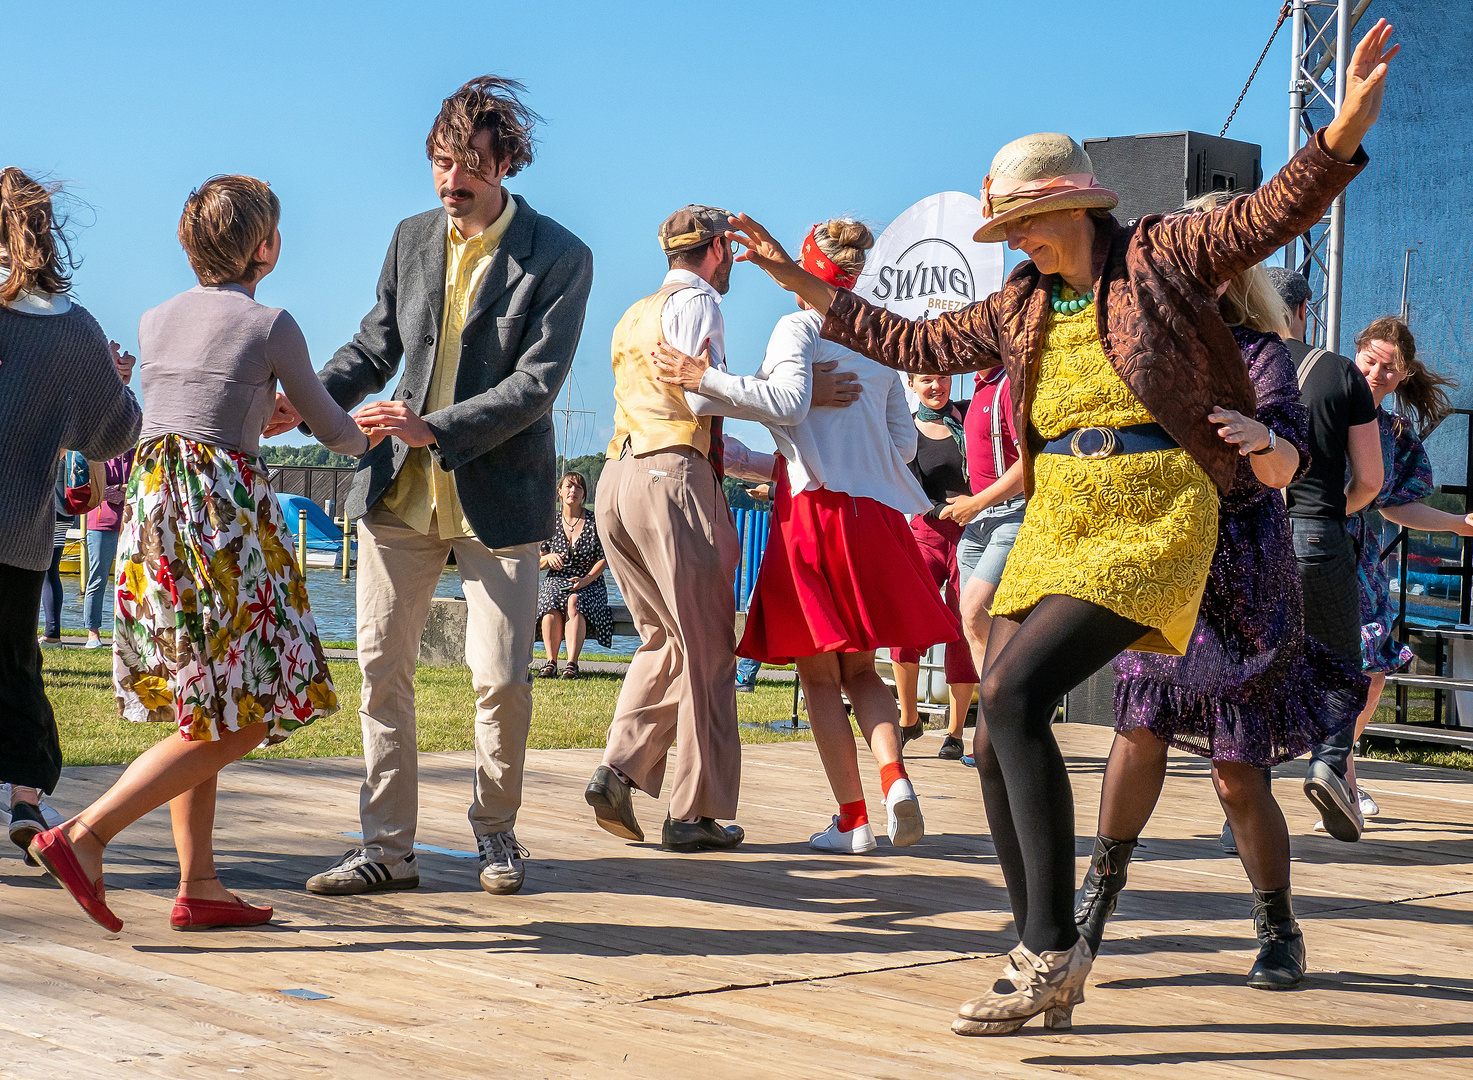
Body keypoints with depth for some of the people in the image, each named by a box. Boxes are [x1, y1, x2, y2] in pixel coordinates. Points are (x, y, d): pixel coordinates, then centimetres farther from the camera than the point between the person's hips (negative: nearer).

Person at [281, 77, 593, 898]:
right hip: (401, 491, 4)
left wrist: (436, 428, -25)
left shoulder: (560, 259, -7)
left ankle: (497, 828, 21)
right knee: (382, 667, 3)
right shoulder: (412, 238, 8)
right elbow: (376, 346, 14)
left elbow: (536, 384, -14)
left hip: (497, 494, -4)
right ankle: (388, 847, 10)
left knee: (502, 678, -2)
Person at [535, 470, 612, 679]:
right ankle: (550, 661, -34)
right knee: (552, 603, -34)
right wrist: (549, 558, -13)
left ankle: (572, 663, -42)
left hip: (589, 584, -2)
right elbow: (538, 562, 12)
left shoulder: (595, 523, 4)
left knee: (575, 602, -36)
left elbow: (603, 559, 1)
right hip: (556, 581, 2)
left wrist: (586, 579, -16)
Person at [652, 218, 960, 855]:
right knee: (859, 667, 13)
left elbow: (788, 401, -19)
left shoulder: (799, 326, -1)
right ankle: (893, 776, -11)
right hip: (876, 513, 6)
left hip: (815, 508, -6)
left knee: (819, 673, 1)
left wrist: (706, 381, -14)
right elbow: (904, 442, 17)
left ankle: (853, 819, -3)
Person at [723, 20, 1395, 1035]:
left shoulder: (1162, 255, -3)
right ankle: (1049, 968, 15)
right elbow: (916, 343, 24)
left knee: (1013, 693, -23)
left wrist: (1345, 133, -32)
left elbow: (1274, 211, -14)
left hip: (1155, 523, -8)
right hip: (1055, 526, 8)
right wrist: (803, 284, 23)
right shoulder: (1019, 309, 14)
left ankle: (1052, 944, -17)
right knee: (998, 745, 3)